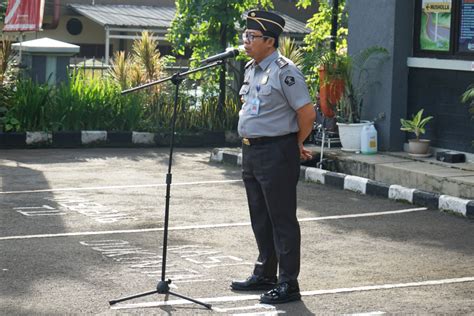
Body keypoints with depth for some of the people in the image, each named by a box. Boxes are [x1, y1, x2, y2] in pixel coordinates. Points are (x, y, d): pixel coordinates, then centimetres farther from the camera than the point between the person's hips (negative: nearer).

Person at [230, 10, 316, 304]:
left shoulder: (284, 71, -16)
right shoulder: (251, 68, 12)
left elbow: (307, 113, -17)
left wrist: (296, 145, -3)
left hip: (276, 153, -9)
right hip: (251, 150, 9)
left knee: (282, 219, -3)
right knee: (260, 219, 17)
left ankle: (288, 284, 4)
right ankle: (264, 275, 30)